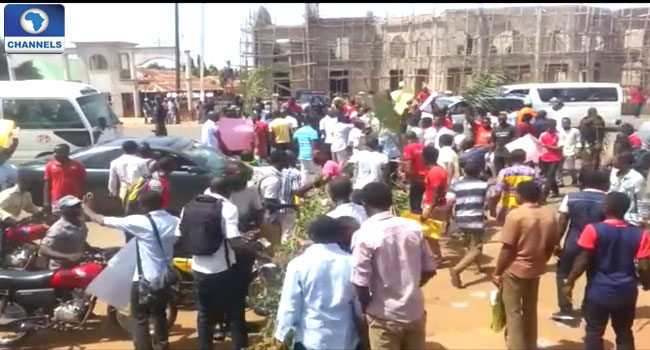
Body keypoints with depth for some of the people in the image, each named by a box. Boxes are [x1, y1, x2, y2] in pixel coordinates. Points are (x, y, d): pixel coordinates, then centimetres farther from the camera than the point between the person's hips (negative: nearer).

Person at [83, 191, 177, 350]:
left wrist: (87, 209, 6)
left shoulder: (140, 222, -18)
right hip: (164, 279, 6)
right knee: (160, 316, 24)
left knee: (140, 319, 8)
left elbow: (103, 221, -10)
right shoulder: (174, 221, -3)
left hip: (144, 281, -6)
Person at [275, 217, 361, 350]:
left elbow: (289, 305, -7)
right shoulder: (351, 263, -6)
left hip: (310, 339, -1)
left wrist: (282, 335, 4)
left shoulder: (299, 264, -9)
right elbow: (360, 304, 2)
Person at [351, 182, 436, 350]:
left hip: (384, 317, -4)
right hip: (415, 311, 4)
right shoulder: (414, 227, -3)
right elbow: (429, 270, 4)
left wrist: (366, 309, 3)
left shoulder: (364, 235, -17)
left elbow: (361, 284, -17)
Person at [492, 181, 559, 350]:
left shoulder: (516, 215, -18)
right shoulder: (550, 215, -1)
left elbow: (507, 248, -17)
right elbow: (551, 246, 7)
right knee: (531, 310, 20)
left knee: (513, 312, 5)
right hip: (536, 269, 6)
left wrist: (497, 272, -8)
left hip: (515, 270, -6)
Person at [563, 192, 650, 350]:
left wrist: (570, 282, -3)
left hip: (598, 291, -3)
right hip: (626, 292, 3)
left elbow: (583, 261, -14)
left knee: (594, 333, 10)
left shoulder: (593, 230, -14)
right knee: (624, 334, 18)